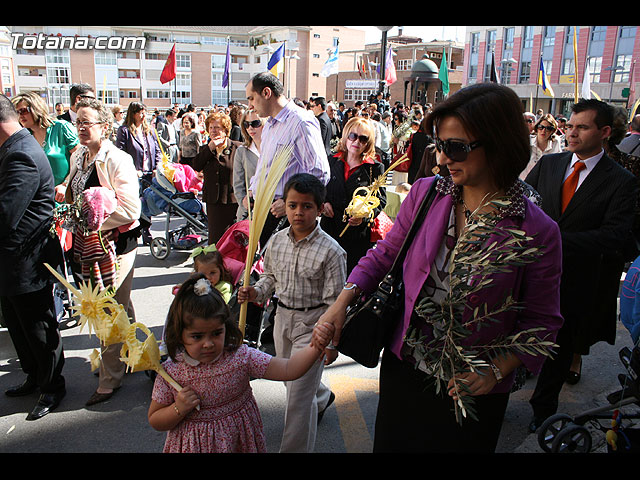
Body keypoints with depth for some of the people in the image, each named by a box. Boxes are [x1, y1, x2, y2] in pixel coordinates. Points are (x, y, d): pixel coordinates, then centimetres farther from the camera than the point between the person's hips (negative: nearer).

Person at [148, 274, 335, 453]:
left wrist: (316, 347, -40)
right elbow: (155, 420, -5)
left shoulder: (241, 357, -19)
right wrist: (179, 409, -24)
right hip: (195, 445, 0)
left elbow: (288, 369, -24)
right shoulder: (170, 372, -18)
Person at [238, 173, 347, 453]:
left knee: (298, 395, -1)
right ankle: (321, 398, 60)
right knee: (290, 377, 28)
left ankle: (295, 448, 19)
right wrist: (255, 292, -7)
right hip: (283, 317, 7)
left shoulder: (330, 251, -19)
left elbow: (334, 301, -16)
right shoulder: (276, 242, -4)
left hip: (313, 323, -6)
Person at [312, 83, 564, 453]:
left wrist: (496, 370, -19)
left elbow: (541, 320, -7)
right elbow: (385, 254, 3)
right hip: (402, 368, 3)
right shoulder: (425, 193, -8)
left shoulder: (538, 232, -16)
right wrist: (343, 301, -8)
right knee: (390, 443, 22)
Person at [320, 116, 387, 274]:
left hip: (359, 234, -2)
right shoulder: (332, 161, 9)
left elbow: (381, 200, -2)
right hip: (330, 230, 3)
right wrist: (323, 202, -2)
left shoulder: (375, 168, 1)